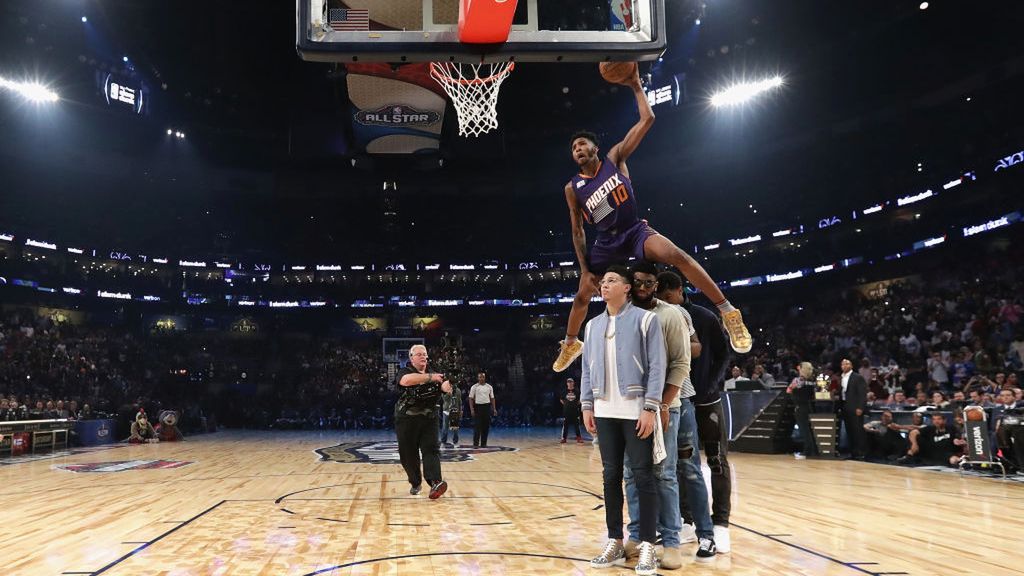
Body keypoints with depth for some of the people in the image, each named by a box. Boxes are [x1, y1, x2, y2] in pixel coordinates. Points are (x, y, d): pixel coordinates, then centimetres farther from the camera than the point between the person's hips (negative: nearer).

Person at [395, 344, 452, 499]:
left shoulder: (433, 374, 13)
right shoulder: (405, 372, -1)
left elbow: (444, 386, -3)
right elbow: (406, 380, -26)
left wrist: (447, 385, -29)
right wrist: (430, 377, -28)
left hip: (429, 420, 2)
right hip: (406, 421, -2)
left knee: (431, 450, -12)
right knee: (408, 454, 5)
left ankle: (435, 483, -25)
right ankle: (415, 483, 23)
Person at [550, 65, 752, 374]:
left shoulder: (615, 157, -2)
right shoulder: (573, 188, 1)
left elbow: (647, 120, -7)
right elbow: (577, 232, 5)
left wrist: (636, 86, -11)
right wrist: (585, 270, -1)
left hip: (635, 230, -3)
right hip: (607, 242, 4)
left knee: (676, 255, -34)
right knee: (582, 296, 13)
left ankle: (729, 314, -32)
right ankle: (570, 344, 42)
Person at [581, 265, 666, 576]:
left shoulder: (645, 319, -3)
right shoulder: (593, 325, 13)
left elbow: (657, 366, -7)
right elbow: (587, 368, 15)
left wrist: (650, 408, -14)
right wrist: (587, 405, 7)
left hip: (636, 411, -5)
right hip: (605, 412, 5)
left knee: (643, 476, -1)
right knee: (611, 476, 8)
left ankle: (647, 547, 6)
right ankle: (615, 543, 17)